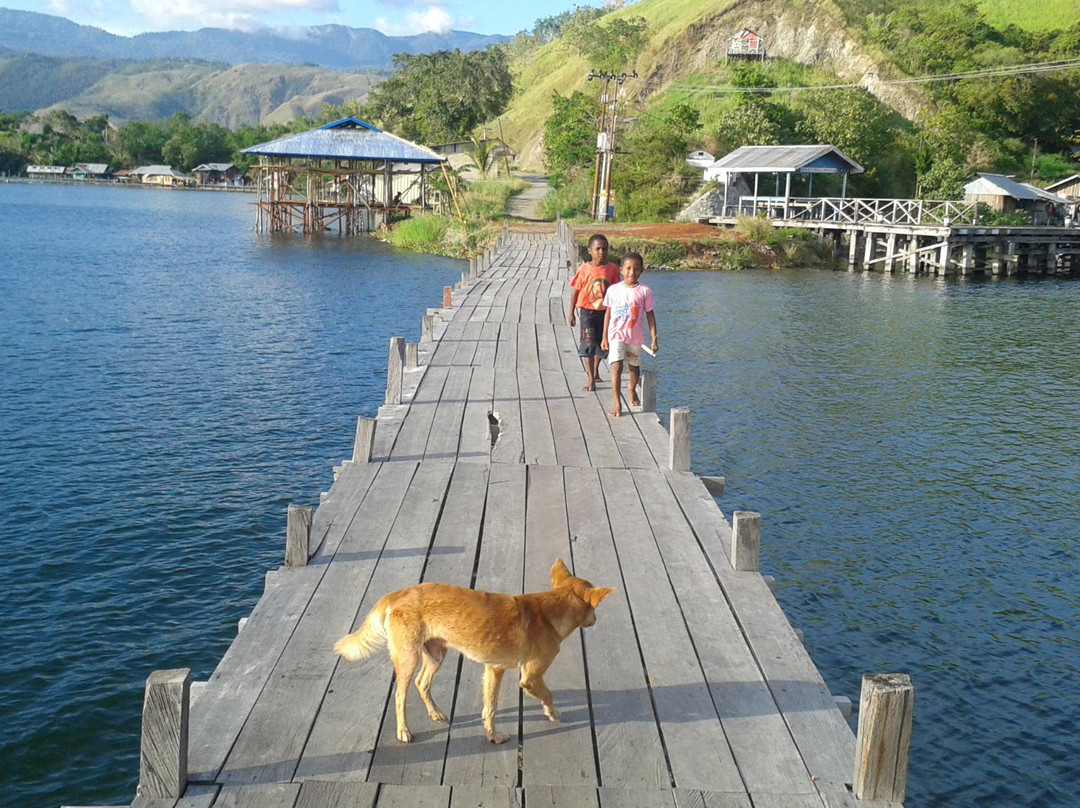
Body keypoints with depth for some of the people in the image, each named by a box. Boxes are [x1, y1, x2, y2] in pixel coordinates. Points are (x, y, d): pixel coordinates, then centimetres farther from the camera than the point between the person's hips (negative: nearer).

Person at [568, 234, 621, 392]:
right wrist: (571, 313, -2)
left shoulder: (612, 269, -5)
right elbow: (575, 291, -3)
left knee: (601, 343, 17)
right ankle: (591, 380, -8)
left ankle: (595, 371, 39)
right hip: (587, 310, -3)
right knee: (588, 343, -9)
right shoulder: (584, 269, -10)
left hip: (604, 311, 3)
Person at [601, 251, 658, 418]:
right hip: (616, 335, -1)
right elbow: (608, 313, 6)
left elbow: (650, 316, 1)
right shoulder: (613, 289, -2)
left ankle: (632, 391, 47)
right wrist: (604, 337, 7)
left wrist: (654, 340, -2)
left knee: (634, 367, 18)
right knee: (616, 367, -15)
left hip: (635, 337, 1)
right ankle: (616, 403, -13)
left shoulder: (644, 291, -5)